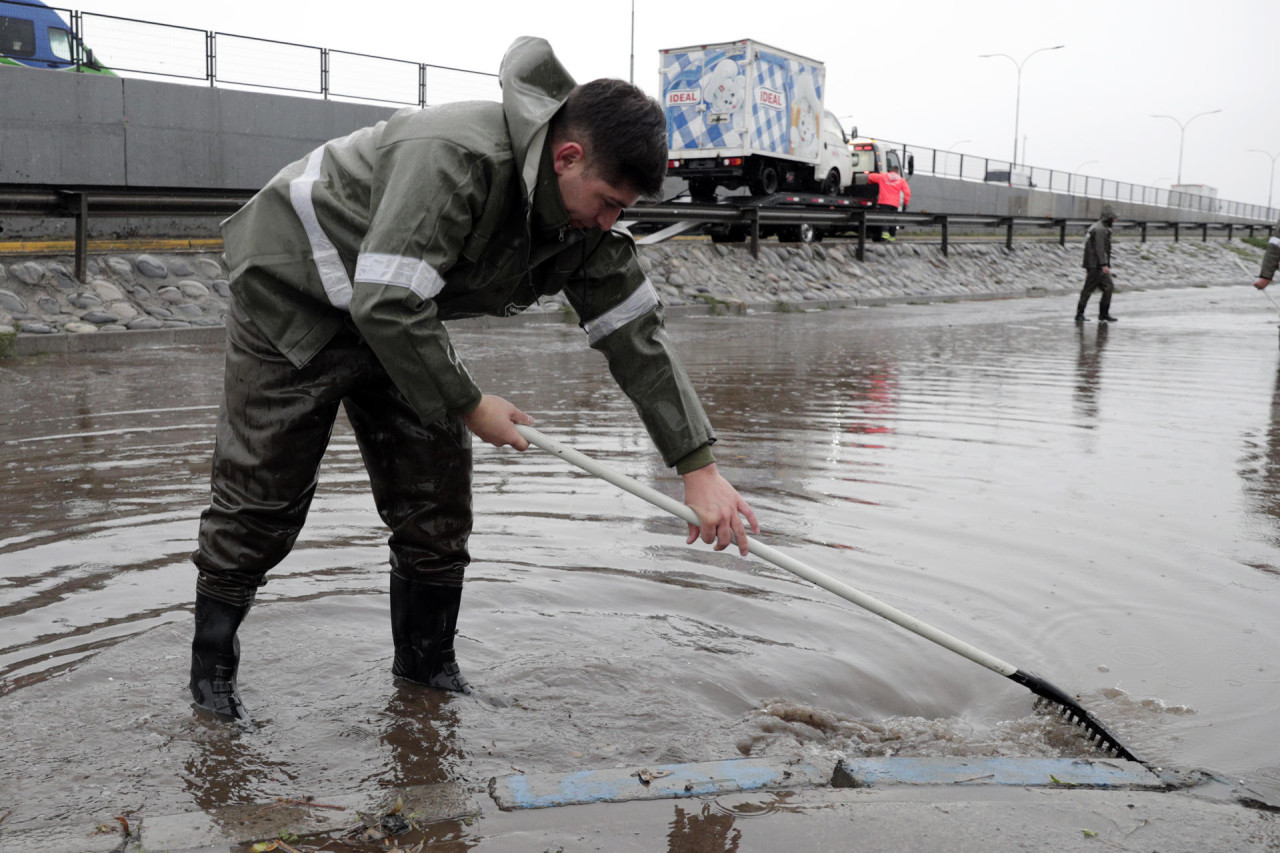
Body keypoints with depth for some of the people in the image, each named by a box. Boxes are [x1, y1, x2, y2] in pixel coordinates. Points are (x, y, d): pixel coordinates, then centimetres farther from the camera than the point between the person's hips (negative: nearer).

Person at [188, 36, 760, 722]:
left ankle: (426, 664, 20)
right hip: (291, 290, -7)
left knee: (437, 491, 3)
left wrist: (699, 466, -11)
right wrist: (468, 404, -25)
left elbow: (637, 336, -7)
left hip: (392, 315, 7)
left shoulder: (584, 222, -10)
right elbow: (386, 305, -37)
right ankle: (211, 669, 17)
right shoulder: (455, 158, -35)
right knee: (260, 498, -3)